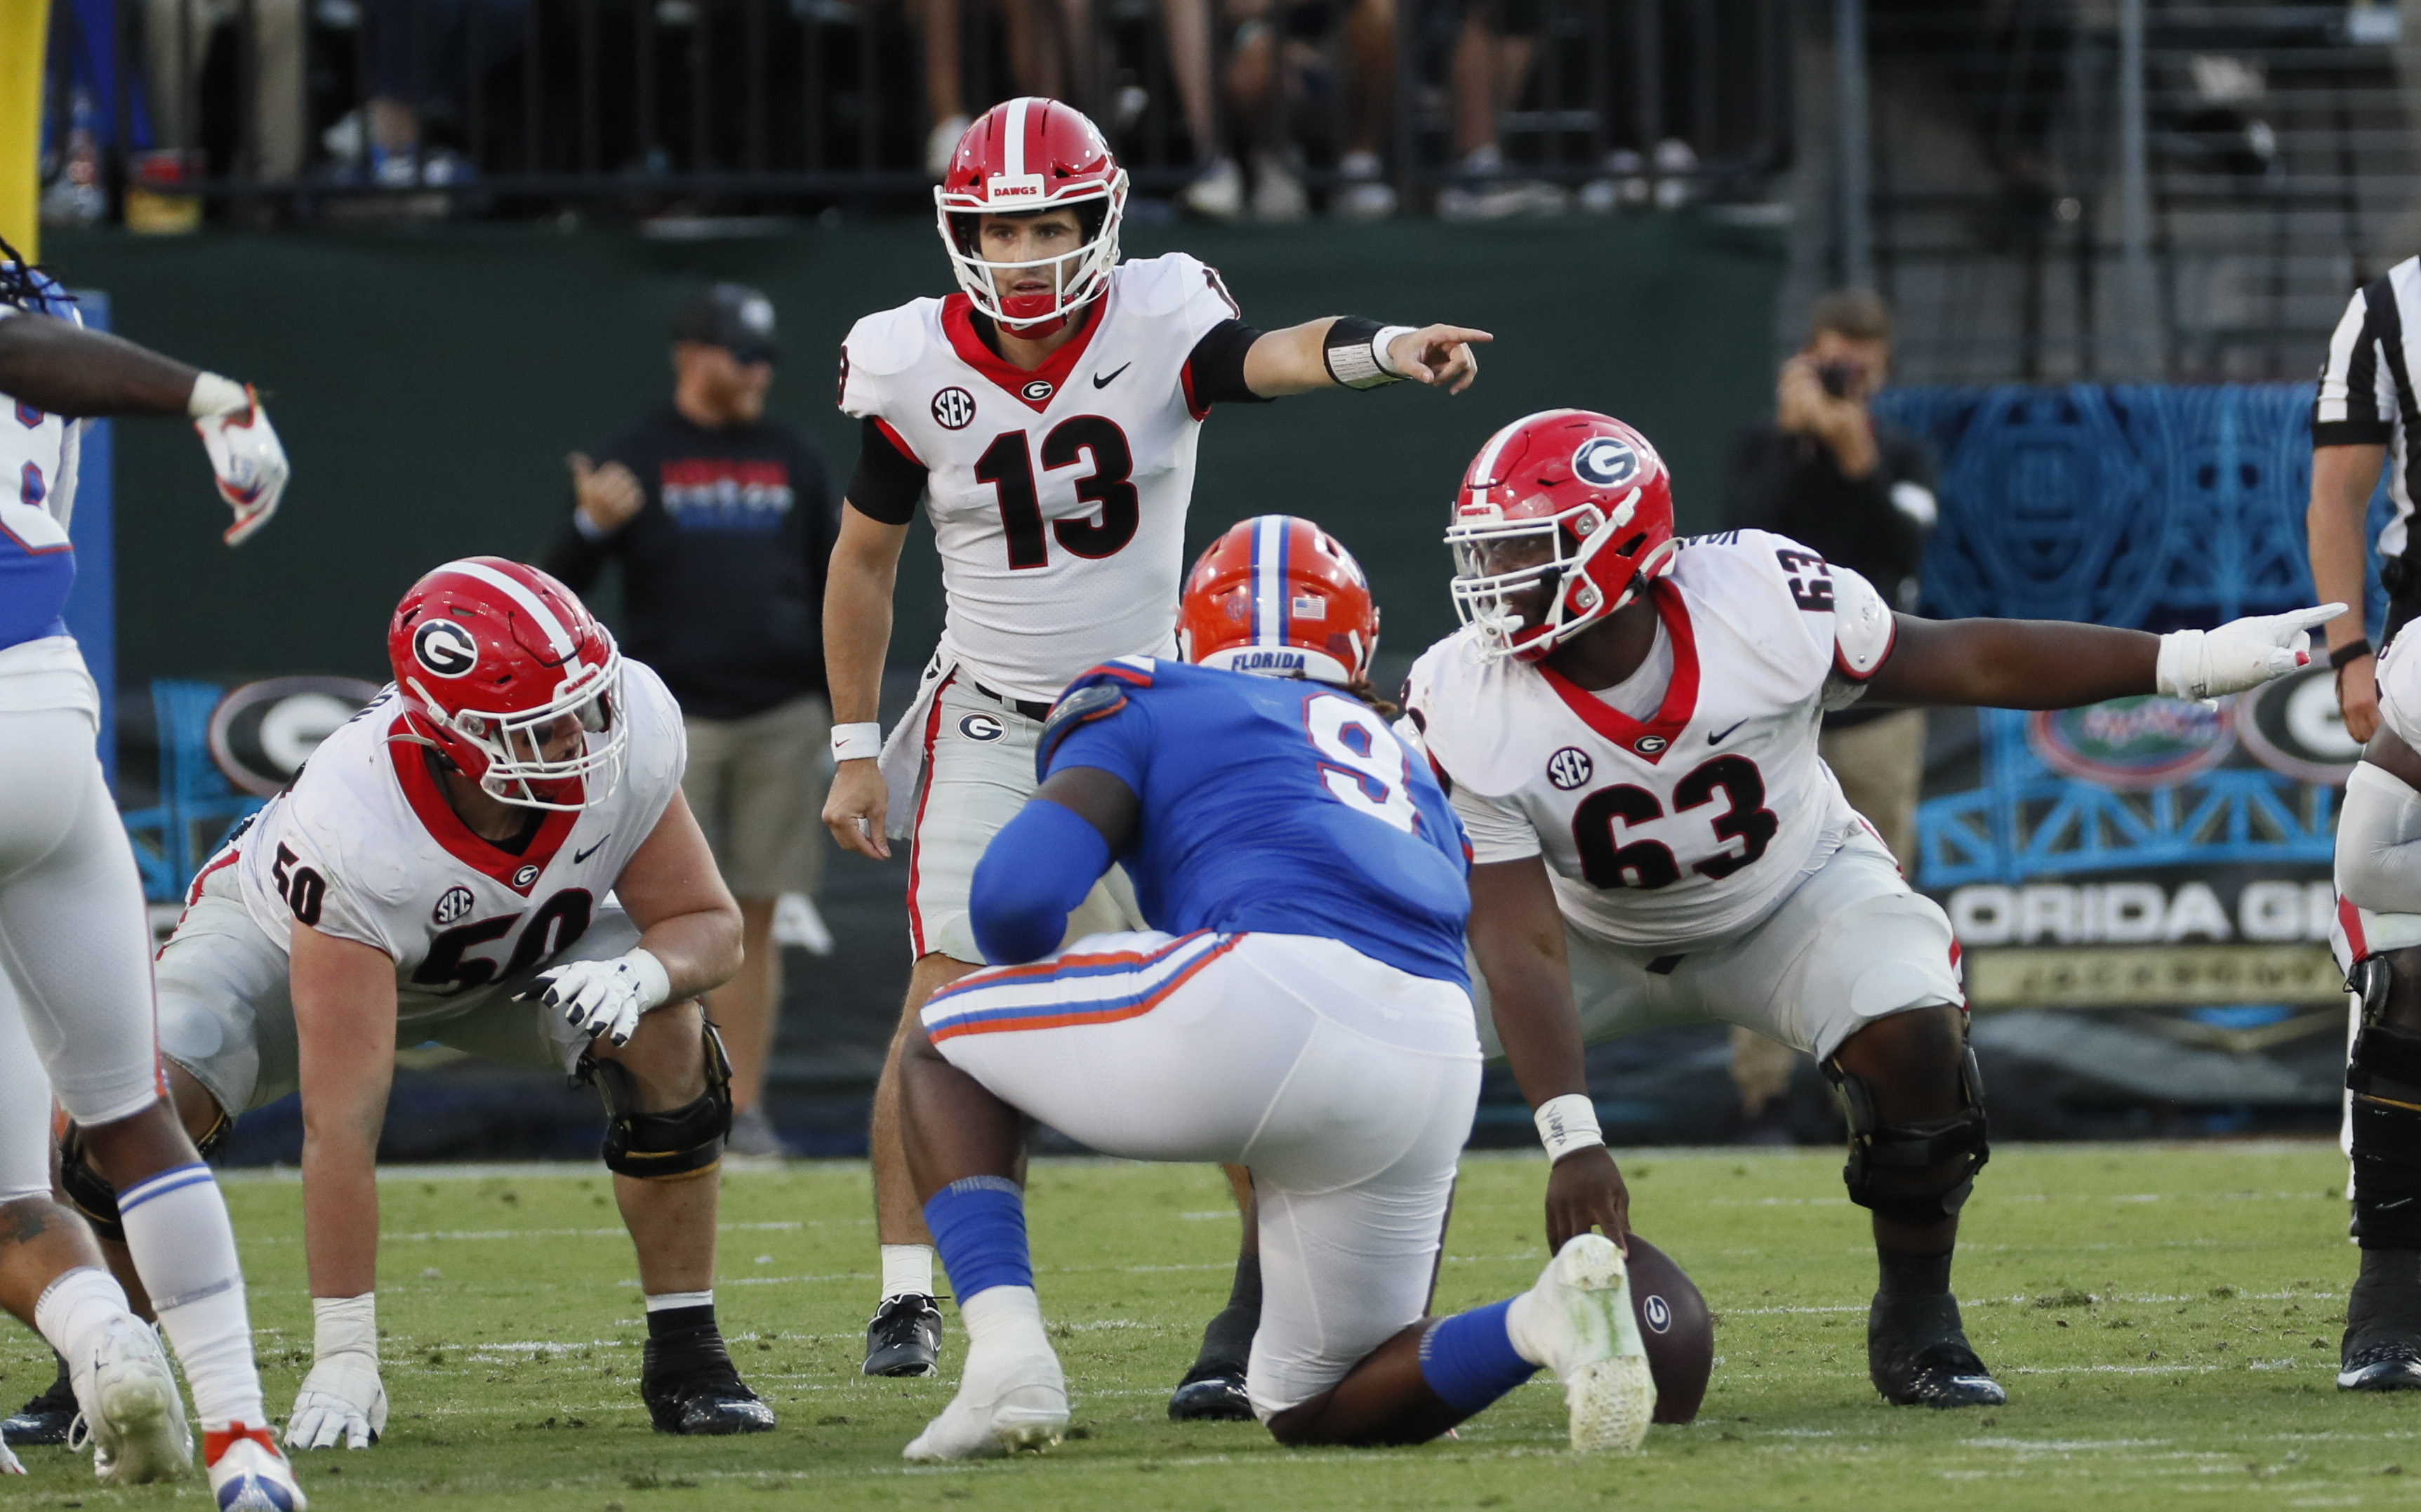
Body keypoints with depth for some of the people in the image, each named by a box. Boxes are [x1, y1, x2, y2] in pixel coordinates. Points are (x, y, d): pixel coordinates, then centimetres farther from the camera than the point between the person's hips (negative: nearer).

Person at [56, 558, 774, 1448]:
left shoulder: (627, 738, -34)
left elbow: (710, 927, -18)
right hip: (302, 939, -3)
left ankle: (685, 1356, -9)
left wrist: (639, 974, -44)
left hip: (528, 941, 3)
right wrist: (343, 1358, -42)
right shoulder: (352, 830, -44)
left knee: (664, 1042, -26)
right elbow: (342, 1116, -42)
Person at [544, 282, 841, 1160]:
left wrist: (843, 706, 9)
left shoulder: (790, 460, 13)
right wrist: (592, 525, -23)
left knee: (756, 921, 3)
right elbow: (563, 585, -2)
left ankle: (743, 1107, 6)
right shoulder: (637, 460, 2)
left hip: (781, 720, 3)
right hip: (675, 717, -3)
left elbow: (831, 586, 17)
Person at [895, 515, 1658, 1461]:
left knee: (946, 1048, 21)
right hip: (1431, 1078, 5)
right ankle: (1542, 1323, -9)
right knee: (1314, 1410, 21)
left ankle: (1008, 1355, 0)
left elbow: (1019, 895, 3)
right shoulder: (1410, 771, 35)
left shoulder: (1149, 709, 19)